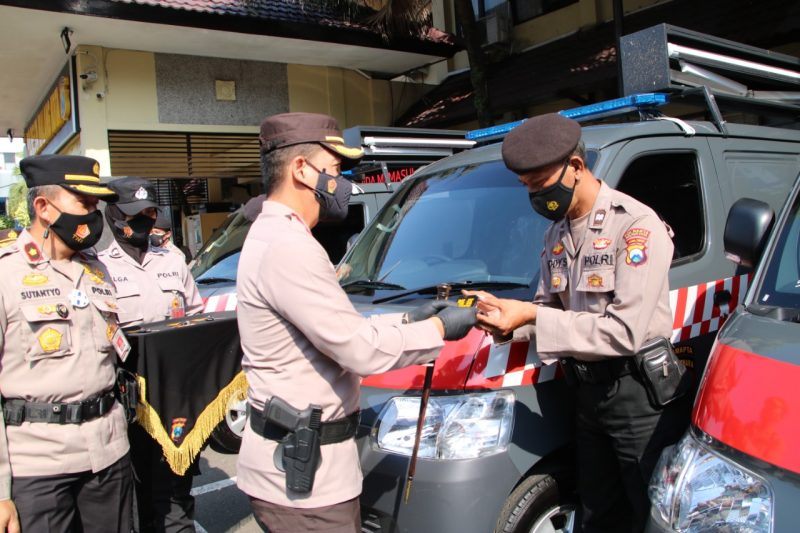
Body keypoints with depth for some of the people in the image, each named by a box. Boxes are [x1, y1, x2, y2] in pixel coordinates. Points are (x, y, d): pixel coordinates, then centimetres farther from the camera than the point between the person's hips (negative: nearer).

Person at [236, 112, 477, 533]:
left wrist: (408, 320, 5)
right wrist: (439, 329, -9)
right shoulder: (288, 247, -23)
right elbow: (360, 349, -23)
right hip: (299, 469, -10)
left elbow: (340, 331, 13)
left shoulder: (275, 236, 12)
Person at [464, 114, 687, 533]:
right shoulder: (557, 234, 6)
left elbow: (625, 332, -26)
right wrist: (506, 316, -12)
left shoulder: (637, 226, -20)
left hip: (638, 393, -7)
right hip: (586, 390, 8)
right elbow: (550, 309, 9)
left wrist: (531, 316, -27)